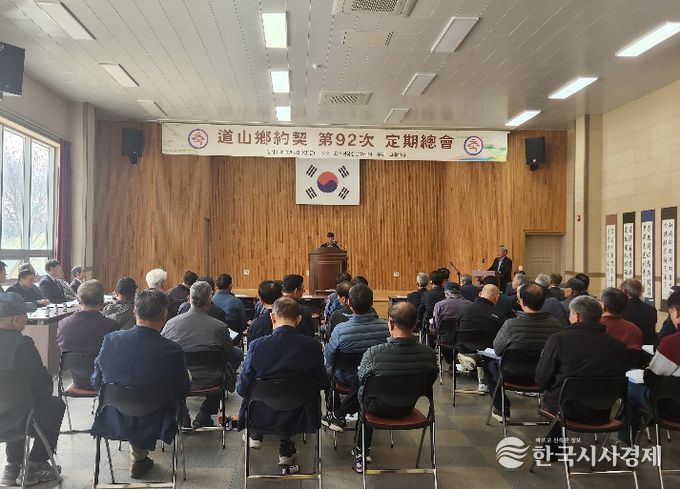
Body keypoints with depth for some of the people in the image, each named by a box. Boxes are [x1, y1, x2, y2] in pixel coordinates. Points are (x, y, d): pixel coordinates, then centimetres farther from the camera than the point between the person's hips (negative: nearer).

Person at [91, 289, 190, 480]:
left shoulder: (110, 340, -15)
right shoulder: (172, 351, -25)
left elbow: (96, 382, 0)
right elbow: (183, 392, -9)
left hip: (113, 422, 3)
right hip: (152, 426, -3)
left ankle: (139, 456, 39)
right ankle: (139, 457, 41)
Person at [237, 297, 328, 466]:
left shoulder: (256, 345, -18)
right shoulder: (312, 346, -17)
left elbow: (242, 389, -9)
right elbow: (322, 384, -3)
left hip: (262, 418, 1)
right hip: (298, 418, 0)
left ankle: (255, 436, 42)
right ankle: (286, 449, 32)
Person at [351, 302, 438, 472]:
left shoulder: (374, 353, -33)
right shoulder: (429, 354, -25)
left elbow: (361, 379, -13)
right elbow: (430, 381, -5)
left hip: (379, 408, -3)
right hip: (407, 408, 3)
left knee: (362, 390, 30)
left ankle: (362, 452, 42)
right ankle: (364, 450, 44)